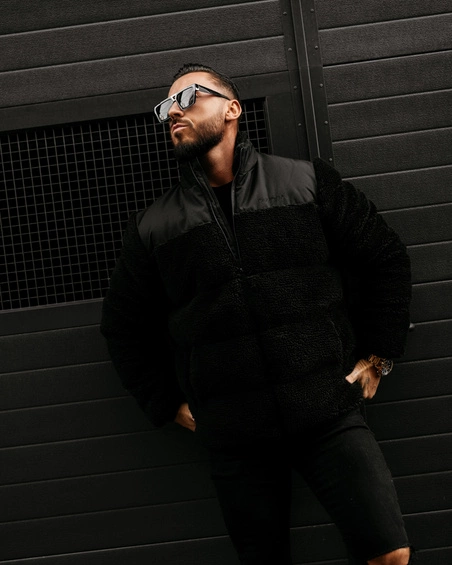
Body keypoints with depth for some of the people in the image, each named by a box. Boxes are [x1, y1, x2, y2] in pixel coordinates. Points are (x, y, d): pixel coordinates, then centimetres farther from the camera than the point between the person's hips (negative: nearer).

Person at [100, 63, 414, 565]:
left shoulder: (306, 182, 3)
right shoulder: (152, 228, 5)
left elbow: (386, 259, 9)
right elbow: (123, 326, 16)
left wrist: (378, 356, 5)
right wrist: (168, 404, 10)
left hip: (330, 415, -1)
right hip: (234, 439, 1)